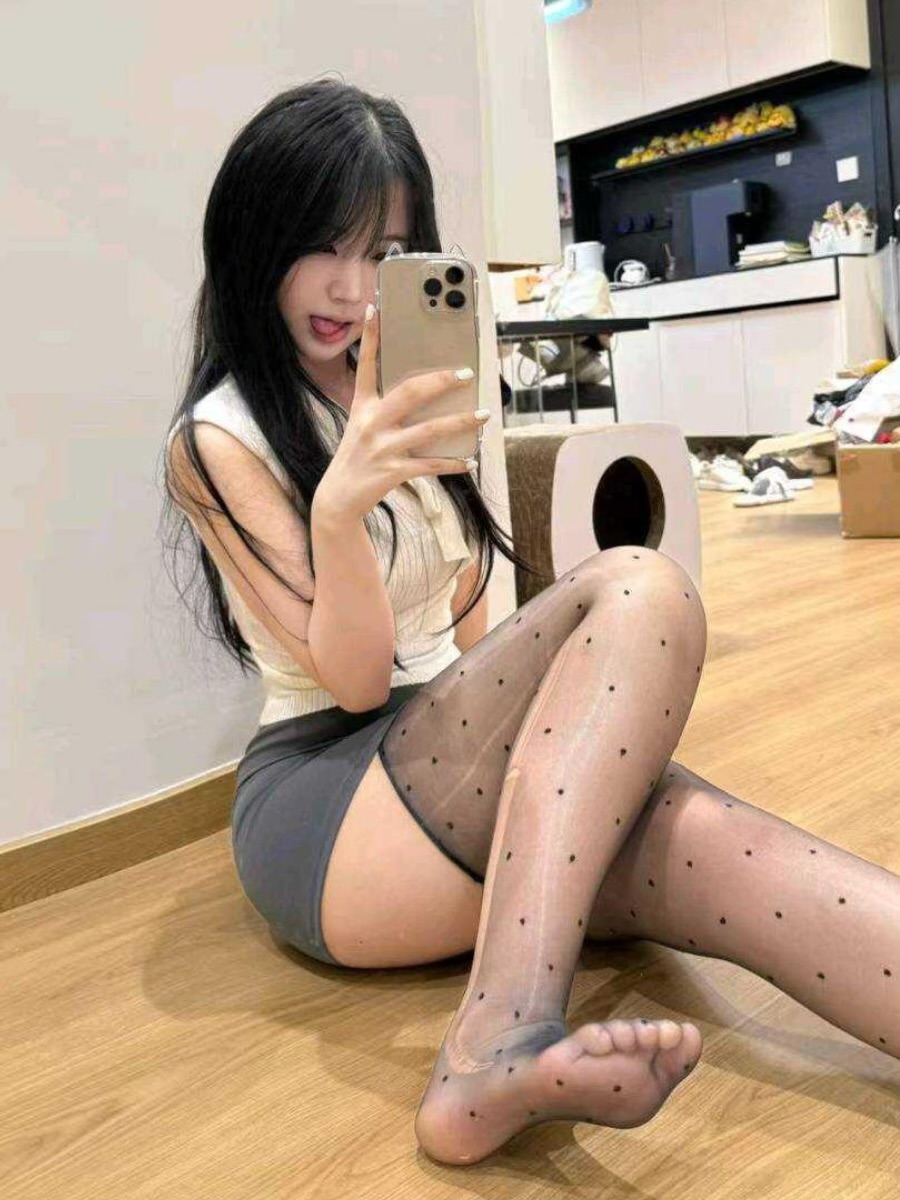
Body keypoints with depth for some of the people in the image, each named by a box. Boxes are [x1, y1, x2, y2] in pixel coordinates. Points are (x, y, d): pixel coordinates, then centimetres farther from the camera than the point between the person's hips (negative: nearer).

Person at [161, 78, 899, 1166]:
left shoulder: (399, 394, 19)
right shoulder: (220, 443, -2)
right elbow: (354, 677, -12)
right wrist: (340, 505, -27)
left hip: (455, 768, 6)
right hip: (323, 816, -5)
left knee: (716, 850, -28)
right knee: (640, 595, -28)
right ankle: (506, 1042, -44)